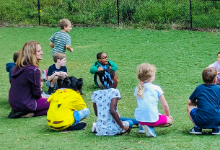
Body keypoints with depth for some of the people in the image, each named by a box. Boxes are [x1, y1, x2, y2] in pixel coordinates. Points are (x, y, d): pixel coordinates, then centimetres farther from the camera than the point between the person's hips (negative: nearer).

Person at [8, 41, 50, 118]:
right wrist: (41, 96, 7)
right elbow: (36, 93, -15)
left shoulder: (17, 67, 4)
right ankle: (27, 113, -8)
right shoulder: (33, 70, -22)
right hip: (25, 105, -8)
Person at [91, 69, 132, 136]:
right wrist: (122, 127, -15)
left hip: (100, 129, 5)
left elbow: (96, 113, 11)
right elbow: (112, 111, -24)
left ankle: (96, 127, 10)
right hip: (112, 129, -5)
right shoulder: (114, 92, -12)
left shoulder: (95, 94, 4)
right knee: (130, 122, 24)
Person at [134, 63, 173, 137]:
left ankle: (142, 126, 7)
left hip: (139, 119, 6)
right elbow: (165, 105, 1)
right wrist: (168, 115, 20)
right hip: (152, 119, -6)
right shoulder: (156, 88, -5)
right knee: (170, 120, 18)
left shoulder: (137, 89, 7)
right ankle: (150, 127, -5)